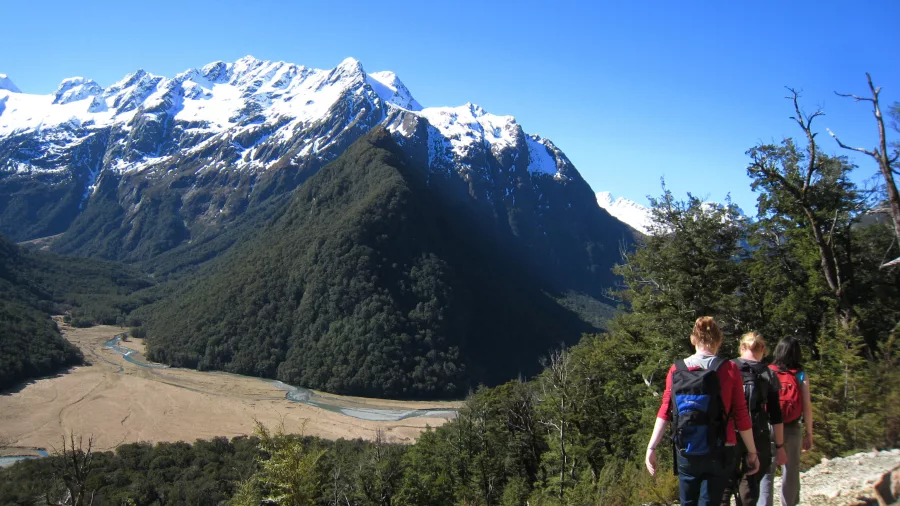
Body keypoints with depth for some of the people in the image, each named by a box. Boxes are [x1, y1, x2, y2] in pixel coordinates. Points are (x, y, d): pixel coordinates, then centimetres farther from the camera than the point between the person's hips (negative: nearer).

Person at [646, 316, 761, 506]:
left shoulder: (677, 370, -2)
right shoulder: (729, 369, -7)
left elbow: (665, 413, -6)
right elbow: (741, 416, -6)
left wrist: (652, 447, -3)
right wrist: (752, 452, 4)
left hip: (686, 453, 2)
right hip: (720, 454, -2)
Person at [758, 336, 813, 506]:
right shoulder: (801, 376, -1)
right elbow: (807, 406, -3)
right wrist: (809, 434, 5)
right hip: (792, 429, 0)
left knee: (766, 472, 4)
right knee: (791, 472, 13)